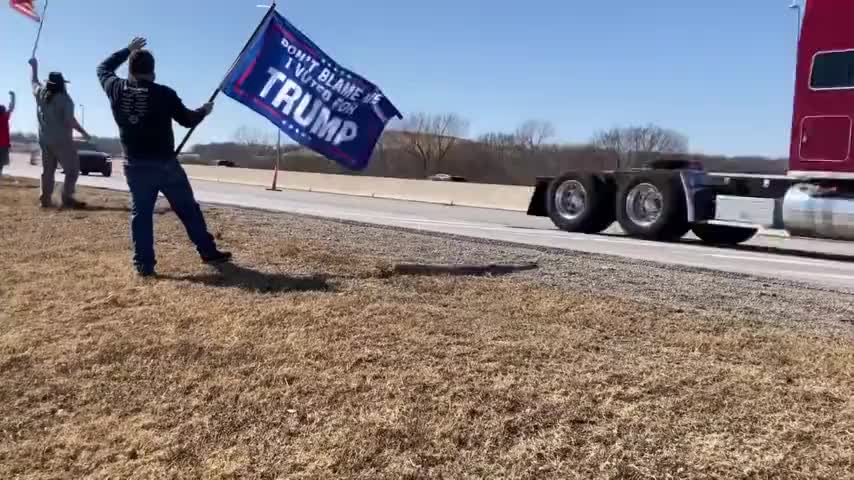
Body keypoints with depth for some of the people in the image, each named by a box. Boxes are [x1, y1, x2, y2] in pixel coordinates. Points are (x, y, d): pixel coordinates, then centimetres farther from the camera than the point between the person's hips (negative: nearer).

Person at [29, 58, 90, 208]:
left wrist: (34, 67, 42)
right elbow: (70, 120, -16)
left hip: (44, 139, 7)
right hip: (62, 140, -7)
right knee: (72, 169, -3)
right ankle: (67, 198, -12)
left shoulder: (40, 94, 7)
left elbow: (34, 82, 28)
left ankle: (45, 199, 11)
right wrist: (84, 132, -6)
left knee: (47, 170, 13)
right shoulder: (64, 99, -11)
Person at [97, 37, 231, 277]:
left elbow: (103, 68, 22)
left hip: (135, 165, 3)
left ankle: (144, 264, 5)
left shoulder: (116, 89, 0)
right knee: (188, 209, 8)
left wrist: (128, 50, 28)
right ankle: (208, 252, 15)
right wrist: (204, 111, 21)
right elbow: (188, 120, 1)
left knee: (140, 213, 8)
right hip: (165, 163, -3)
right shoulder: (163, 93, -9)